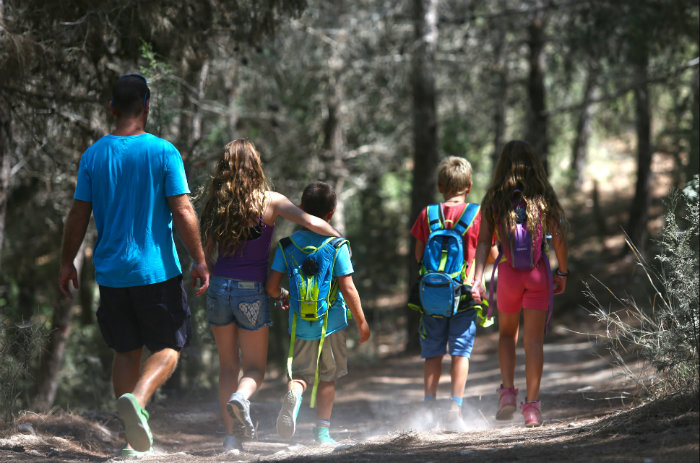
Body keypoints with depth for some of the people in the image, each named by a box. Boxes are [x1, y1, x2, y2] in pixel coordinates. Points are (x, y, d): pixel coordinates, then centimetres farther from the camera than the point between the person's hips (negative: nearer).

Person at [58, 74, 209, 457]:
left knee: (127, 351, 14)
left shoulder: (93, 155, 1)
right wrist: (200, 261, -3)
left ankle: (133, 439, 11)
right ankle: (137, 399, -21)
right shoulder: (163, 152, -8)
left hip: (110, 271, 3)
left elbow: (78, 217, 2)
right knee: (168, 347, 8)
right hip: (157, 270, -3)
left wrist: (66, 263, 13)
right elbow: (183, 213, -11)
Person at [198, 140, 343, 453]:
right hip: (251, 292, -3)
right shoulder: (269, 201, -7)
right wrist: (339, 238, 3)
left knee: (228, 366, 14)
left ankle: (231, 435, 6)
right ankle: (241, 397, -25)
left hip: (219, 288, 3)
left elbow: (207, 256, 7)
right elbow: (311, 223, -15)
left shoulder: (216, 204, 2)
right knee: (255, 368, 9)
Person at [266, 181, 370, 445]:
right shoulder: (336, 245, -10)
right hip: (331, 321, -1)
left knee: (301, 373, 10)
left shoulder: (289, 244, -3)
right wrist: (361, 321, 0)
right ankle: (322, 431, 16)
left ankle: (294, 394, -25)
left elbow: (272, 286, -5)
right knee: (327, 377, 15)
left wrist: (283, 295, 19)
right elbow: (348, 289, -12)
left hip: (301, 322, 1)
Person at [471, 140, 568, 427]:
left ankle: (507, 390, 7)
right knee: (534, 339, 1)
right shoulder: (543, 197, 0)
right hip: (538, 273, -1)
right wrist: (562, 273, 9)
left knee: (507, 333, 22)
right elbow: (558, 238, -1)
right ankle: (532, 405, -4)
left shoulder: (494, 200, 2)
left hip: (508, 271, 1)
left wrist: (477, 279, -5)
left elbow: (483, 242, -3)